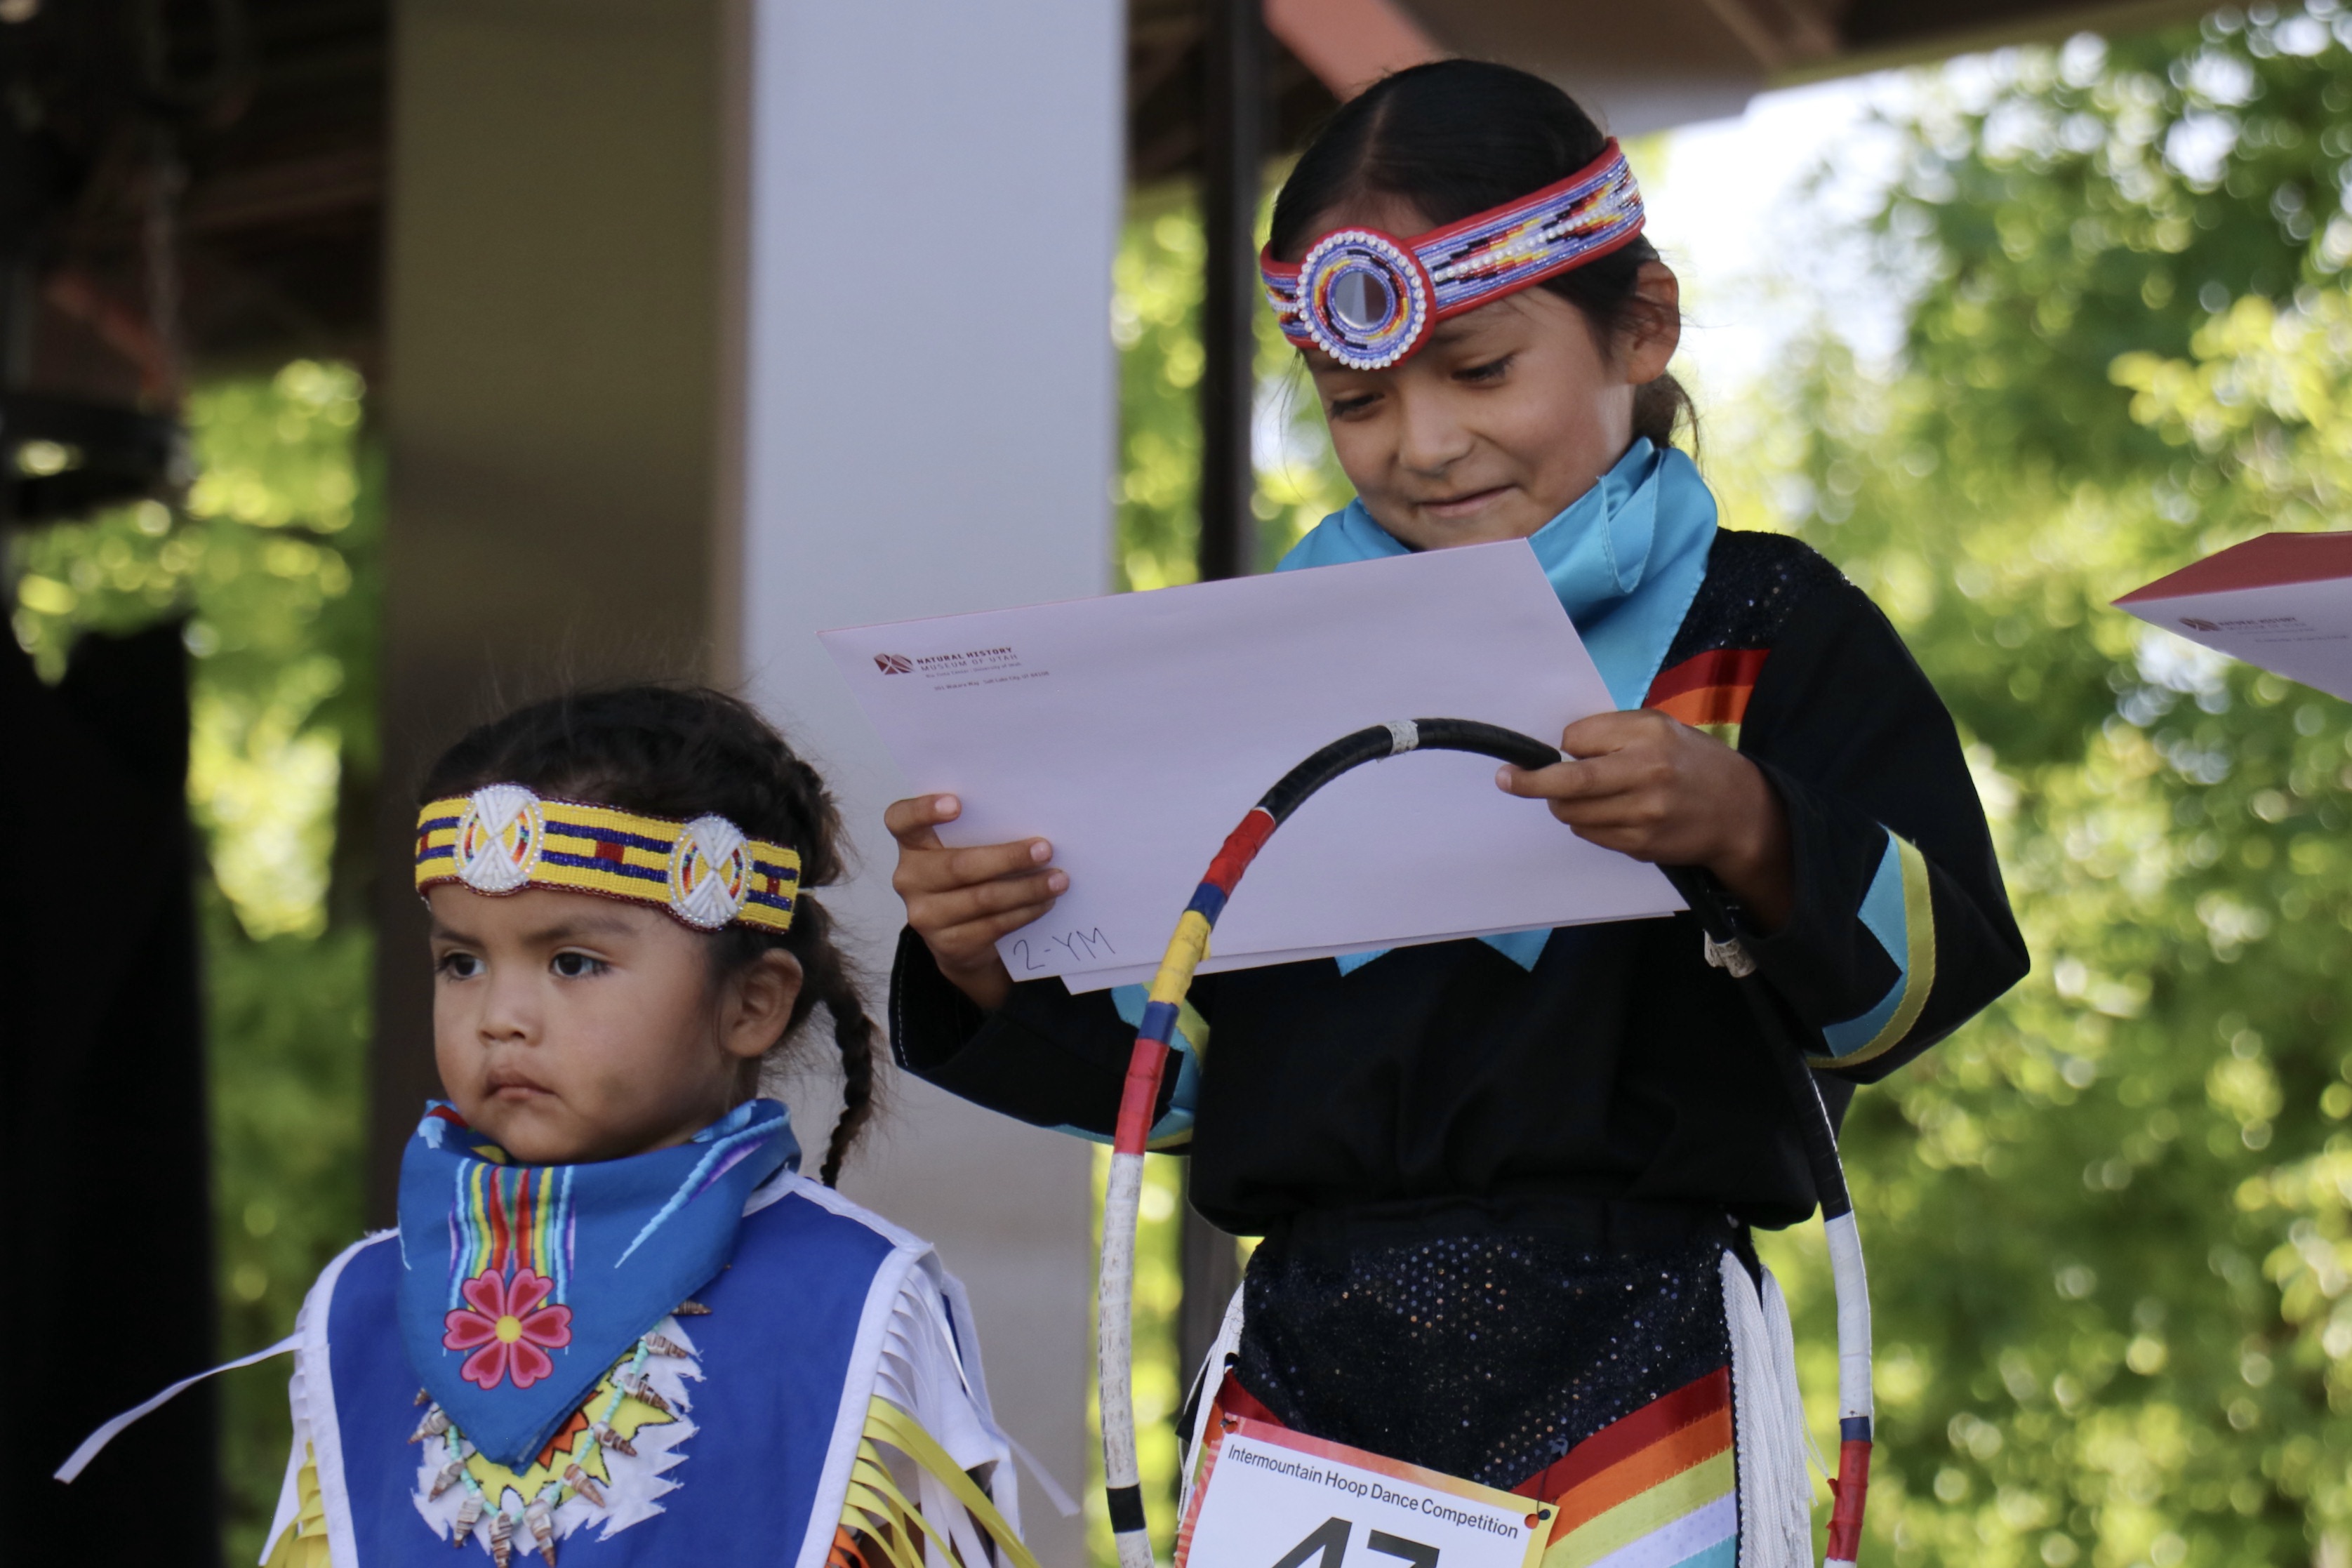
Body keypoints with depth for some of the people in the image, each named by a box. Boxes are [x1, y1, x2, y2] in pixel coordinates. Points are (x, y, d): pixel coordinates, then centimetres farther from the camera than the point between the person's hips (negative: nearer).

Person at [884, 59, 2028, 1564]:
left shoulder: (1765, 630, 2)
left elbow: (1931, 967, -7)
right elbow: (1157, 1053, 16)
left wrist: (1747, 831, -26)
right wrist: (986, 963, -3)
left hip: (1629, 1370, -3)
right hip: (1307, 1375, 3)